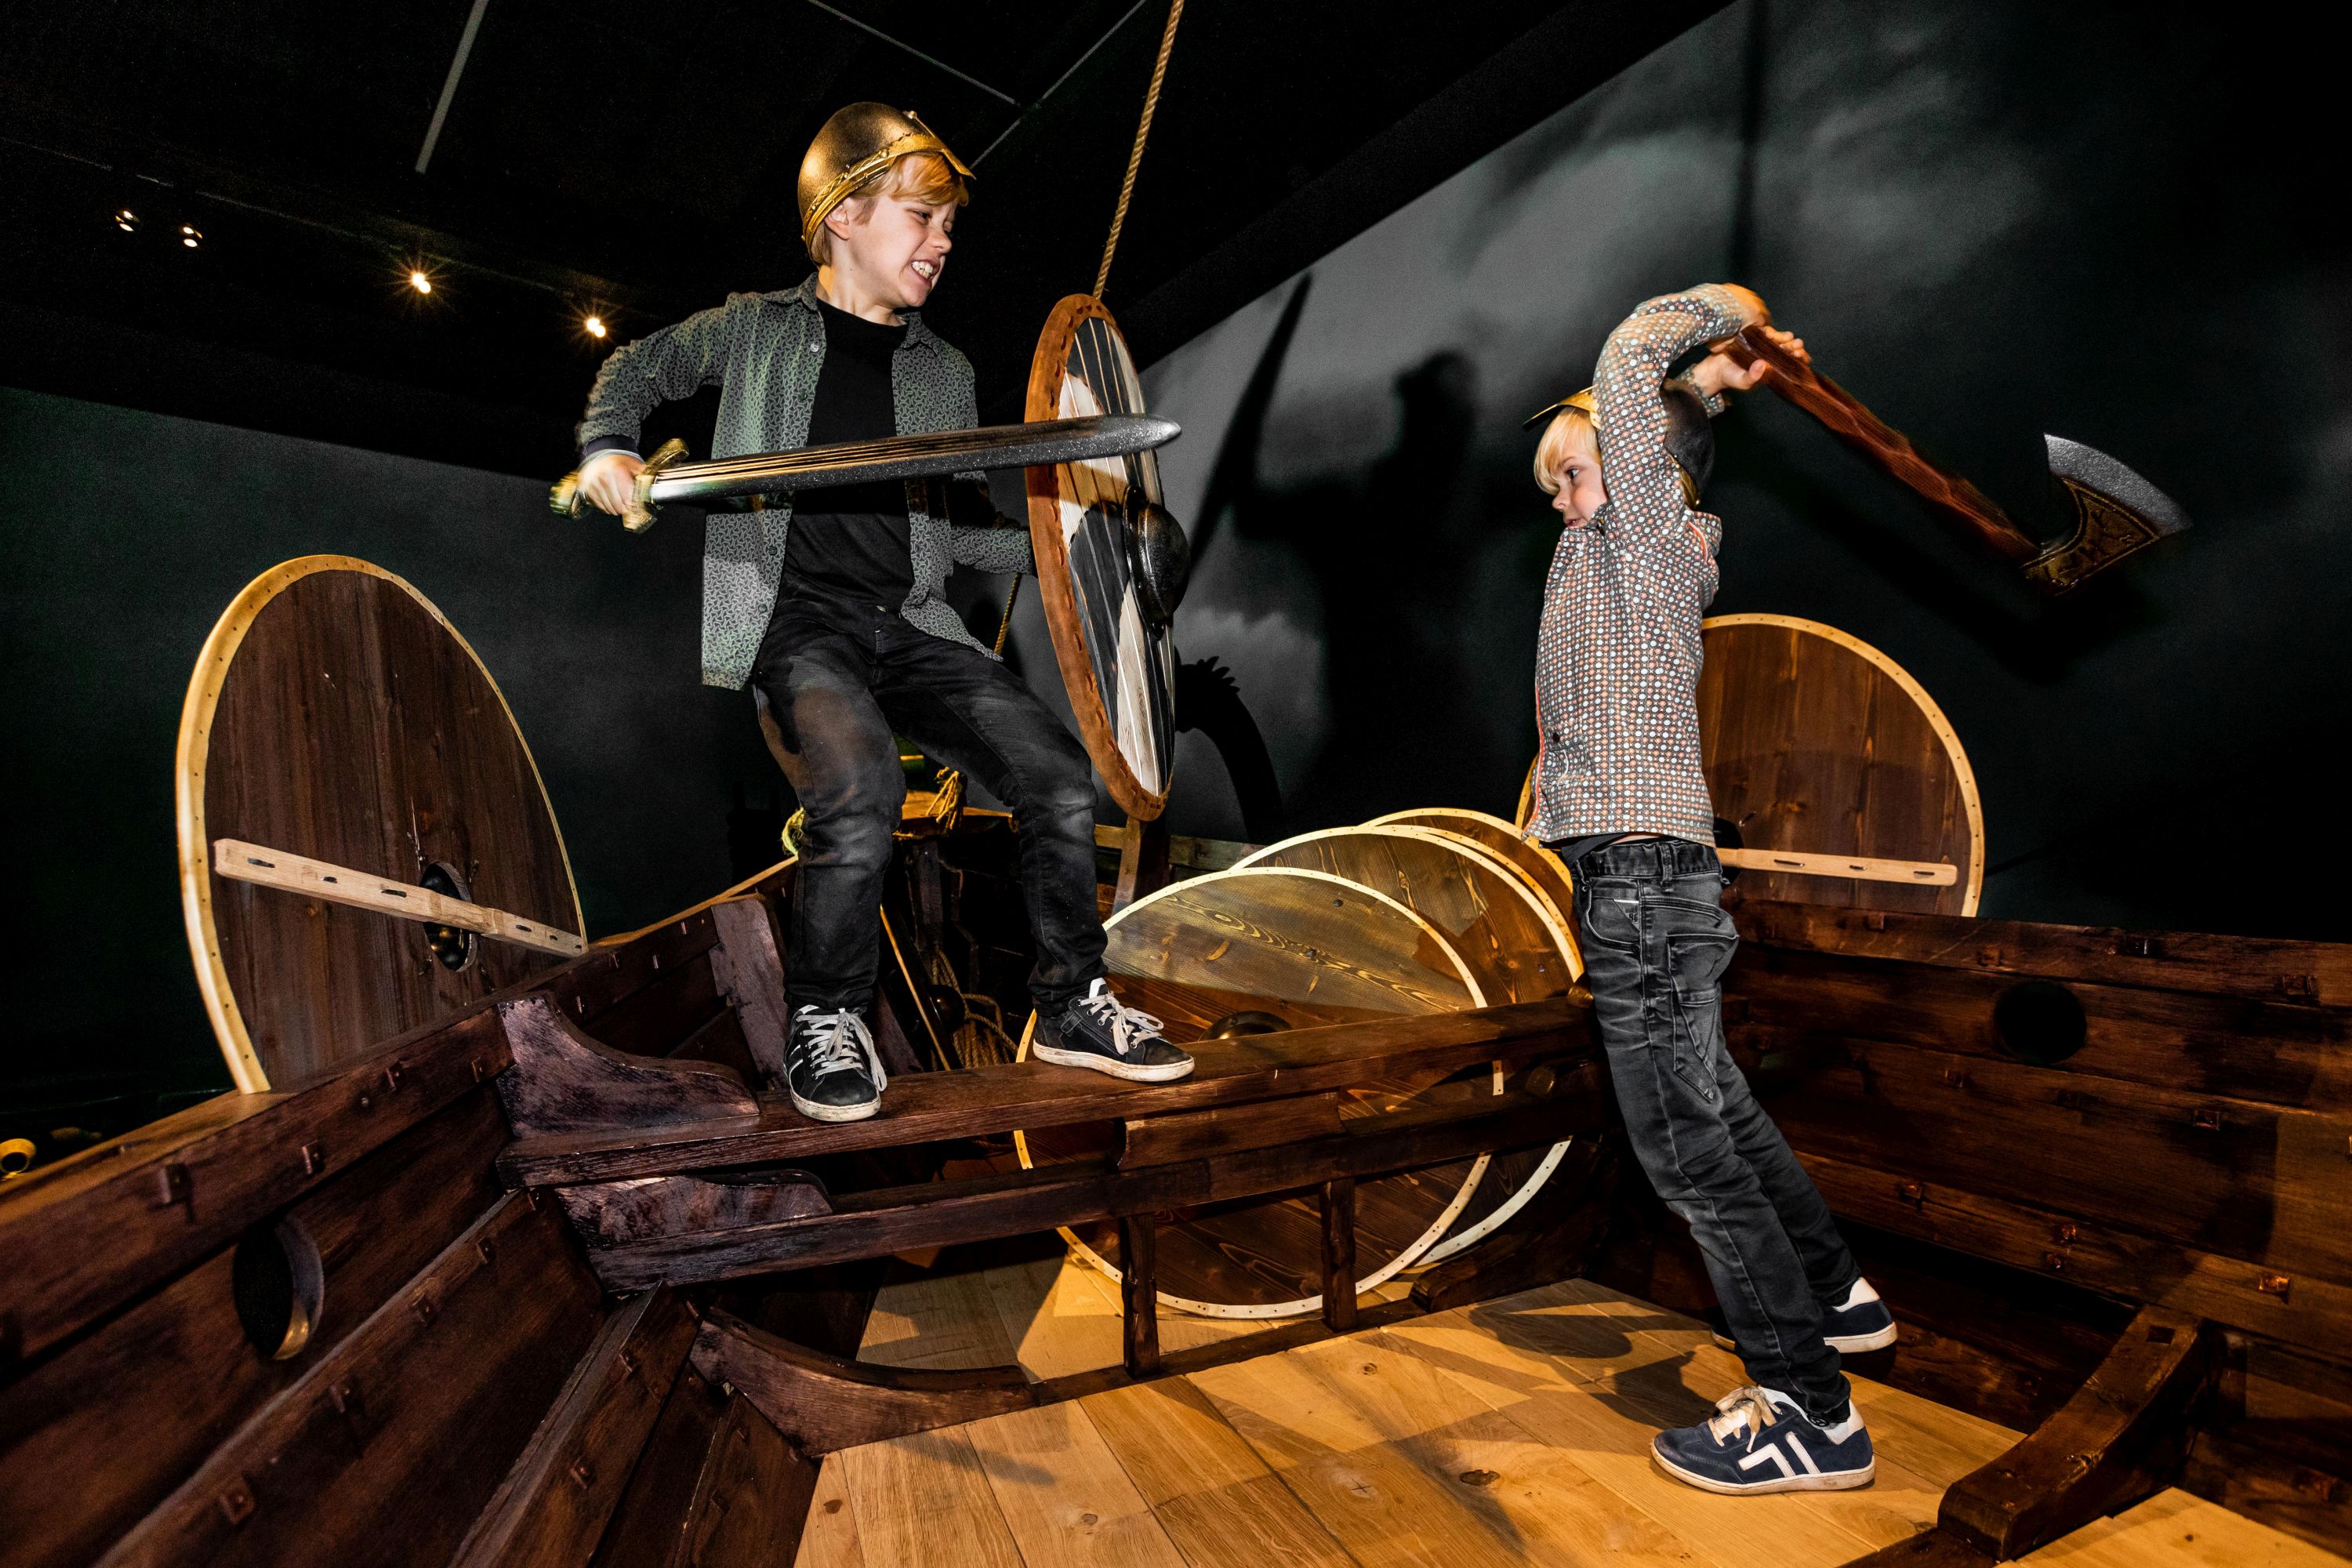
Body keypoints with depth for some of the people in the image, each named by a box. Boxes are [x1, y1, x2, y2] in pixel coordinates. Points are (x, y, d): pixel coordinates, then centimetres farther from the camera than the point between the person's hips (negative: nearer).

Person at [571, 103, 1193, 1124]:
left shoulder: (944, 372, 19)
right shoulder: (758, 328, 12)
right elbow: (639, 368, 26)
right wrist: (607, 446, 7)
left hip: (911, 623, 4)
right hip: (796, 618, -3)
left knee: (1058, 776, -16)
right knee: (861, 790, -33)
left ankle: (1069, 1004, 3)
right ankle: (824, 1019, -7)